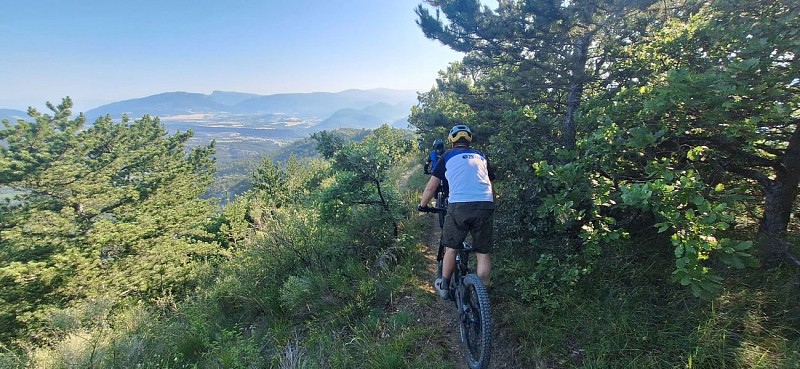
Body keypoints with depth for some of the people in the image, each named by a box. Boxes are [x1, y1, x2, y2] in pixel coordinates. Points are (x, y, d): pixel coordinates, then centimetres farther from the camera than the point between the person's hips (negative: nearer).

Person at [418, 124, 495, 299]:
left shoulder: (448, 156, 14)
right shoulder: (481, 156, 22)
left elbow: (431, 187, 14)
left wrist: (422, 205, 27)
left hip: (459, 206, -2)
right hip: (486, 206, 3)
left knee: (451, 248, 16)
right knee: (483, 253, 12)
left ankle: (444, 287, 30)